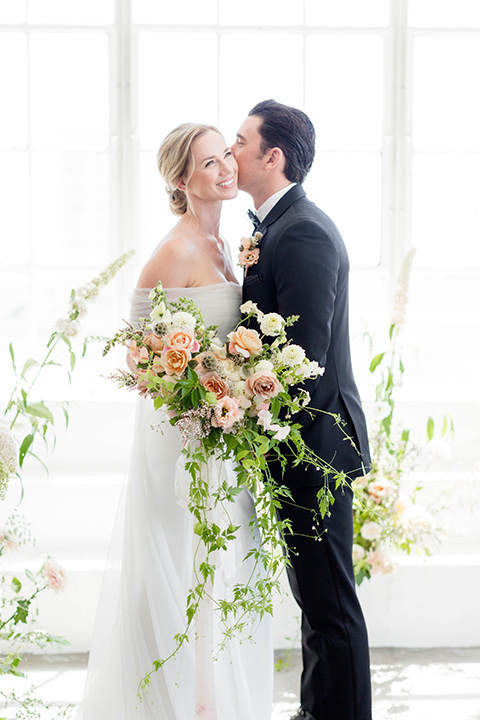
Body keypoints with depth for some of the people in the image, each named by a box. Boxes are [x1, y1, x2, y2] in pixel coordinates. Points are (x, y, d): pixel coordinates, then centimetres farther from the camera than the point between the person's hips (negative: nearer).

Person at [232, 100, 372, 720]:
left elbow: (305, 356, -23)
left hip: (313, 440, -10)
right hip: (303, 442, 10)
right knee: (312, 592, 19)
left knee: (329, 601, -1)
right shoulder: (277, 226, 14)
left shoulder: (303, 233, -18)